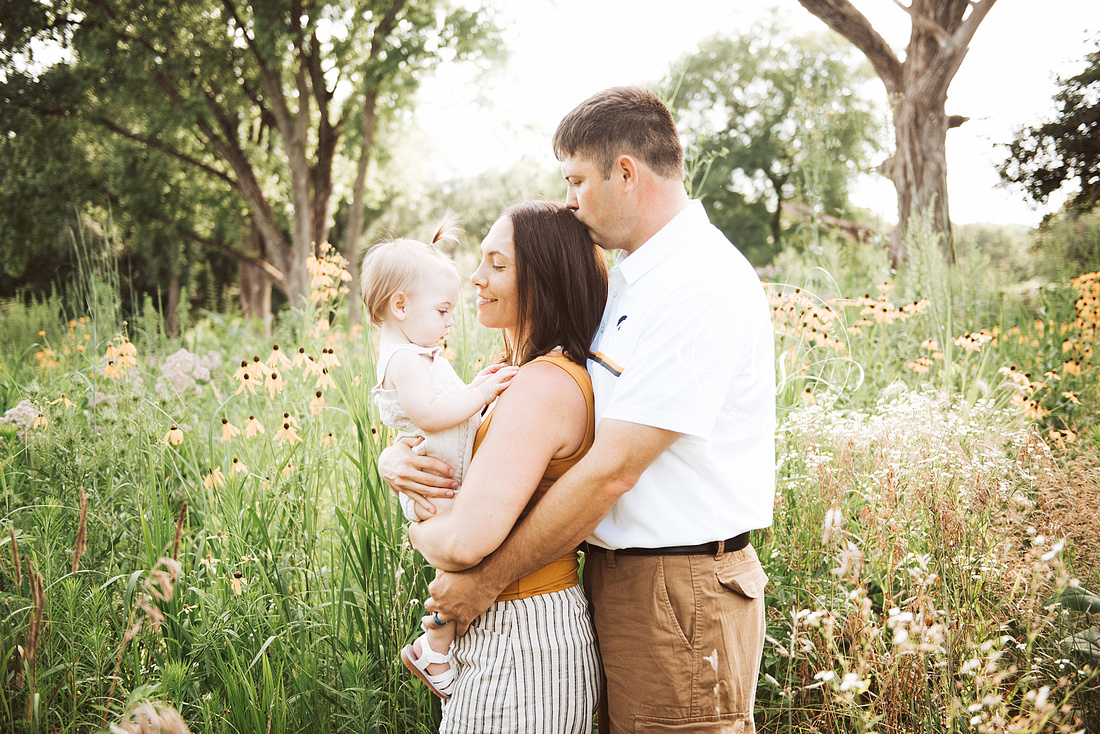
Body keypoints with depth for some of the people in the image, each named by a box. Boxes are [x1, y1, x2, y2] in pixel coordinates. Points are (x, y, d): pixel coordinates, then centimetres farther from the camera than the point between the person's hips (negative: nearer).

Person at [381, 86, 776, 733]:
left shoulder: (702, 284, -18)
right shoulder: (624, 283, 14)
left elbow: (610, 472, -22)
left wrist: (486, 580, -14)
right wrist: (403, 455, -3)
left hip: (681, 591, -9)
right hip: (612, 575, 9)